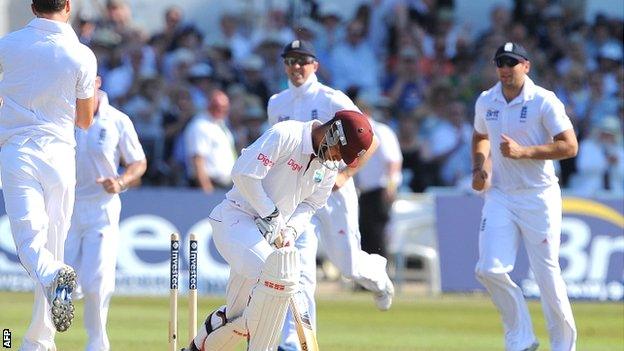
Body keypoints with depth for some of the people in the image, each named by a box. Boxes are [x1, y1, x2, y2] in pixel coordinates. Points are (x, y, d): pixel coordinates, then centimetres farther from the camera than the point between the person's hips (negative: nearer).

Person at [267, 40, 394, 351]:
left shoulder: (332, 100, -8)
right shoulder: (277, 104, 7)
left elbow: (370, 141, -8)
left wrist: (344, 175, -17)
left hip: (334, 189, -3)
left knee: (347, 264, 4)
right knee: (301, 268, -10)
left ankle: (377, 273, 42)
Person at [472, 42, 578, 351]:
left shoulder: (544, 102, -10)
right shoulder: (486, 102, 7)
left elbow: (570, 146, -14)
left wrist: (523, 152, -22)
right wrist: (479, 168, 7)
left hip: (539, 196, -4)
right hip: (500, 196, 4)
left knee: (547, 275, -2)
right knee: (489, 270, -10)